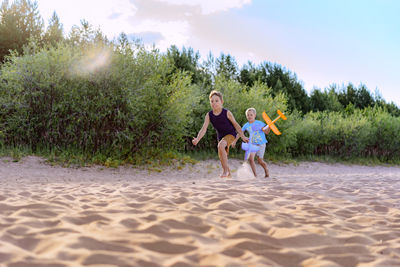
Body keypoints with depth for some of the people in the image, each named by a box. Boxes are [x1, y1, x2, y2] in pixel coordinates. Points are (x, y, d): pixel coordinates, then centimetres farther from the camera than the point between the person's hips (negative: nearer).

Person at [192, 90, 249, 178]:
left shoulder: (226, 113, -18)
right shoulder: (209, 115, -10)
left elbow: (235, 124, -7)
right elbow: (204, 129, -16)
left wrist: (243, 136, -4)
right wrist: (197, 139, -32)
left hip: (231, 134, -5)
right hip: (221, 136, 5)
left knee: (221, 145, -32)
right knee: (222, 157, 11)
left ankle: (225, 170, -23)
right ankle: (228, 174, 34)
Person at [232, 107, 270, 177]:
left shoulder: (259, 123, -6)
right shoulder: (246, 125, 4)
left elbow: (266, 132, -9)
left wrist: (269, 127, -28)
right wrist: (235, 141, 6)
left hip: (261, 144, -3)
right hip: (252, 144, 3)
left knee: (260, 160, -1)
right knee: (250, 158, -16)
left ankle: (266, 171, 29)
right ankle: (255, 175, -7)